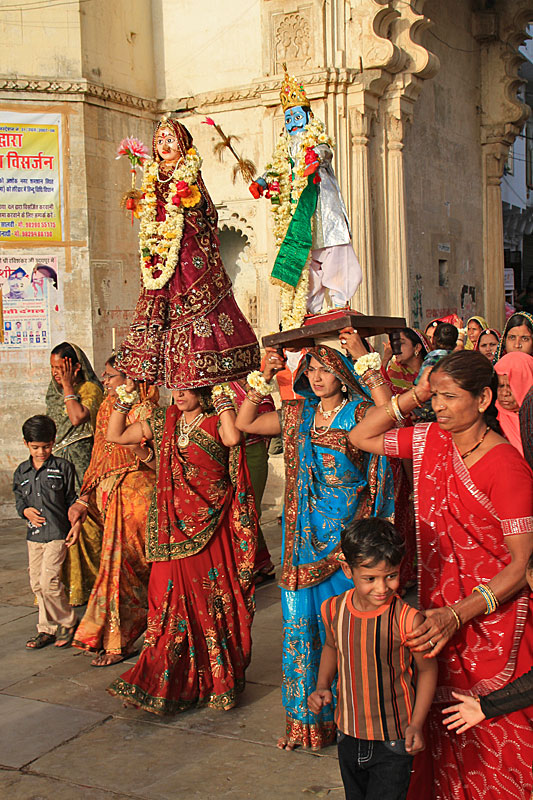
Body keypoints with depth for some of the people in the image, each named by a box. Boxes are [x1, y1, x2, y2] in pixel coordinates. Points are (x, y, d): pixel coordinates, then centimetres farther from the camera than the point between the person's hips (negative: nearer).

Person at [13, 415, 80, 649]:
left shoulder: (63, 467, -2)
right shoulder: (21, 472, 9)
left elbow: (72, 499, 1)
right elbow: (18, 499, 18)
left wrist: (76, 524, -7)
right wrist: (25, 511, -3)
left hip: (57, 533, -5)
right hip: (34, 533, 5)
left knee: (49, 580, -12)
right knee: (37, 583, 8)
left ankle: (67, 622, 8)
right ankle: (47, 628, 21)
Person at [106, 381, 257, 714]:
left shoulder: (215, 422, 0)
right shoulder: (164, 421, 12)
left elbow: (233, 438, -24)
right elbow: (116, 435, 15)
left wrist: (223, 401, -12)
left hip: (211, 524, -3)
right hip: (174, 525, 3)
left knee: (214, 597, 0)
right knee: (172, 596, 2)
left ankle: (218, 680, 15)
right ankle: (169, 683, 13)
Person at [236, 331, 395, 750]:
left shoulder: (360, 414, -5)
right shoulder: (298, 413, 10)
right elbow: (244, 423, 15)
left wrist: (365, 358, -25)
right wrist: (263, 379, 5)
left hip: (346, 534, -5)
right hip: (304, 534, 5)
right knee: (300, 624, 10)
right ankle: (305, 717, 25)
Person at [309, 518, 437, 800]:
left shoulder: (408, 620, -24)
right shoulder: (333, 610, -10)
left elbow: (427, 669, -8)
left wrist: (416, 724, -13)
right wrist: (322, 687, 0)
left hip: (394, 743, -5)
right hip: (348, 735, 5)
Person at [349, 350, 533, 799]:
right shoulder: (431, 439, 0)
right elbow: (360, 438, 10)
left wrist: (458, 615, -27)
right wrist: (415, 395, -2)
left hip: (492, 621, -5)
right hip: (442, 612, 5)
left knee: (493, 736, 7)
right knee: (442, 724, 15)